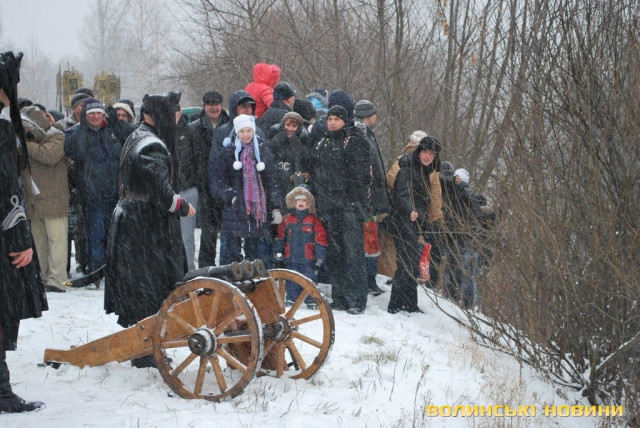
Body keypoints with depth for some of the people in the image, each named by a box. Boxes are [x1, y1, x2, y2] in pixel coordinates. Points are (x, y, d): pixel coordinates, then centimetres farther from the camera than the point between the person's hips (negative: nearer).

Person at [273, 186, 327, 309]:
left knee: (309, 279, 0)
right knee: (292, 280, 8)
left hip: (308, 258, -2)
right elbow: (280, 236, 13)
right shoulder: (287, 219, 7)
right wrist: (278, 250, 9)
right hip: (291, 258, 2)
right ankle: (291, 299, 17)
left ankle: (311, 300, 8)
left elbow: (320, 238, 0)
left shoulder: (314, 221, 1)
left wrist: (320, 255, -3)